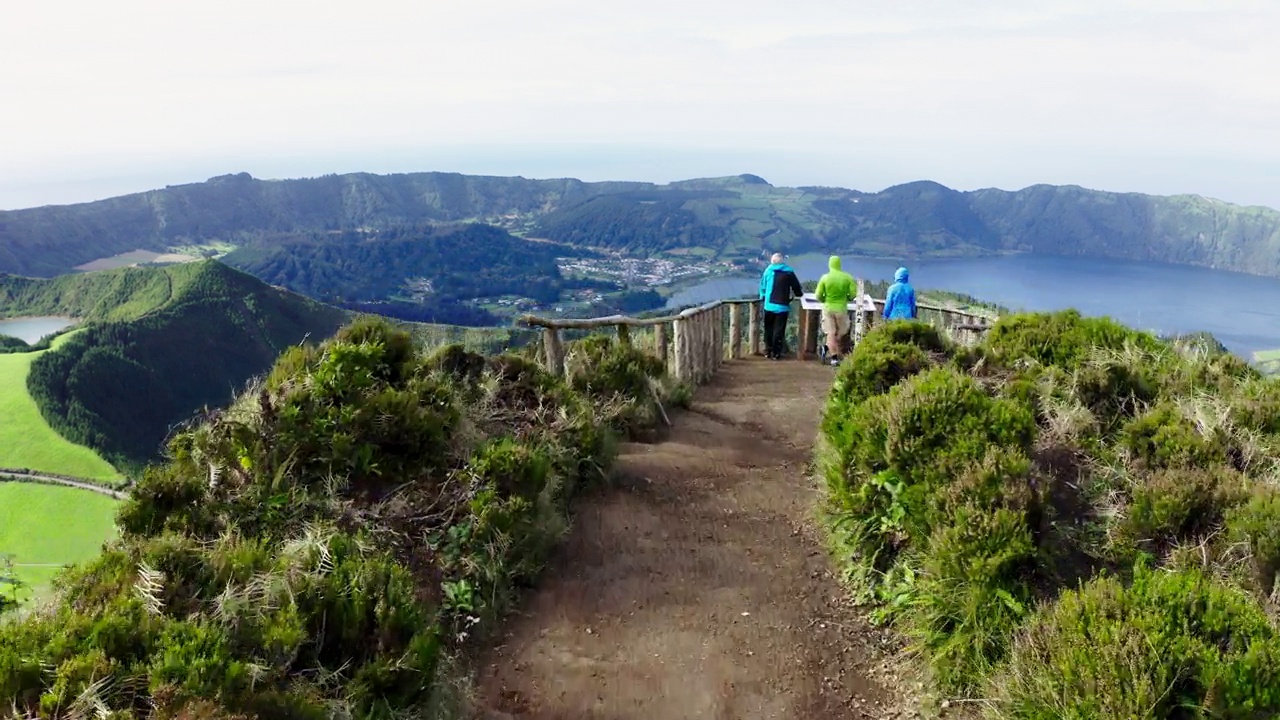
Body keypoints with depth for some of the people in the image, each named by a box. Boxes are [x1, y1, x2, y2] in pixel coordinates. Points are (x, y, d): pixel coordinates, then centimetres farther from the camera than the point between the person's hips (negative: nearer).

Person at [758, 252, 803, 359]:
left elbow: (763, 287, 8)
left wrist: (763, 297, 24)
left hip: (769, 305, 2)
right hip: (782, 306, -2)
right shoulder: (789, 272, -3)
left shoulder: (768, 270, 3)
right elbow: (797, 289, 1)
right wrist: (798, 293, 22)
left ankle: (768, 351, 18)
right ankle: (776, 353, 3)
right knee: (779, 330, 3)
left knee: (768, 328, 15)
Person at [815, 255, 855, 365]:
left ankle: (834, 357, -2)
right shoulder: (847, 277, -6)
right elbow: (853, 293, -6)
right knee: (840, 333, 18)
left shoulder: (825, 278, -7)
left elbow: (818, 295, -7)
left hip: (828, 308, 0)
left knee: (831, 333, 4)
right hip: (841, 308, 0)